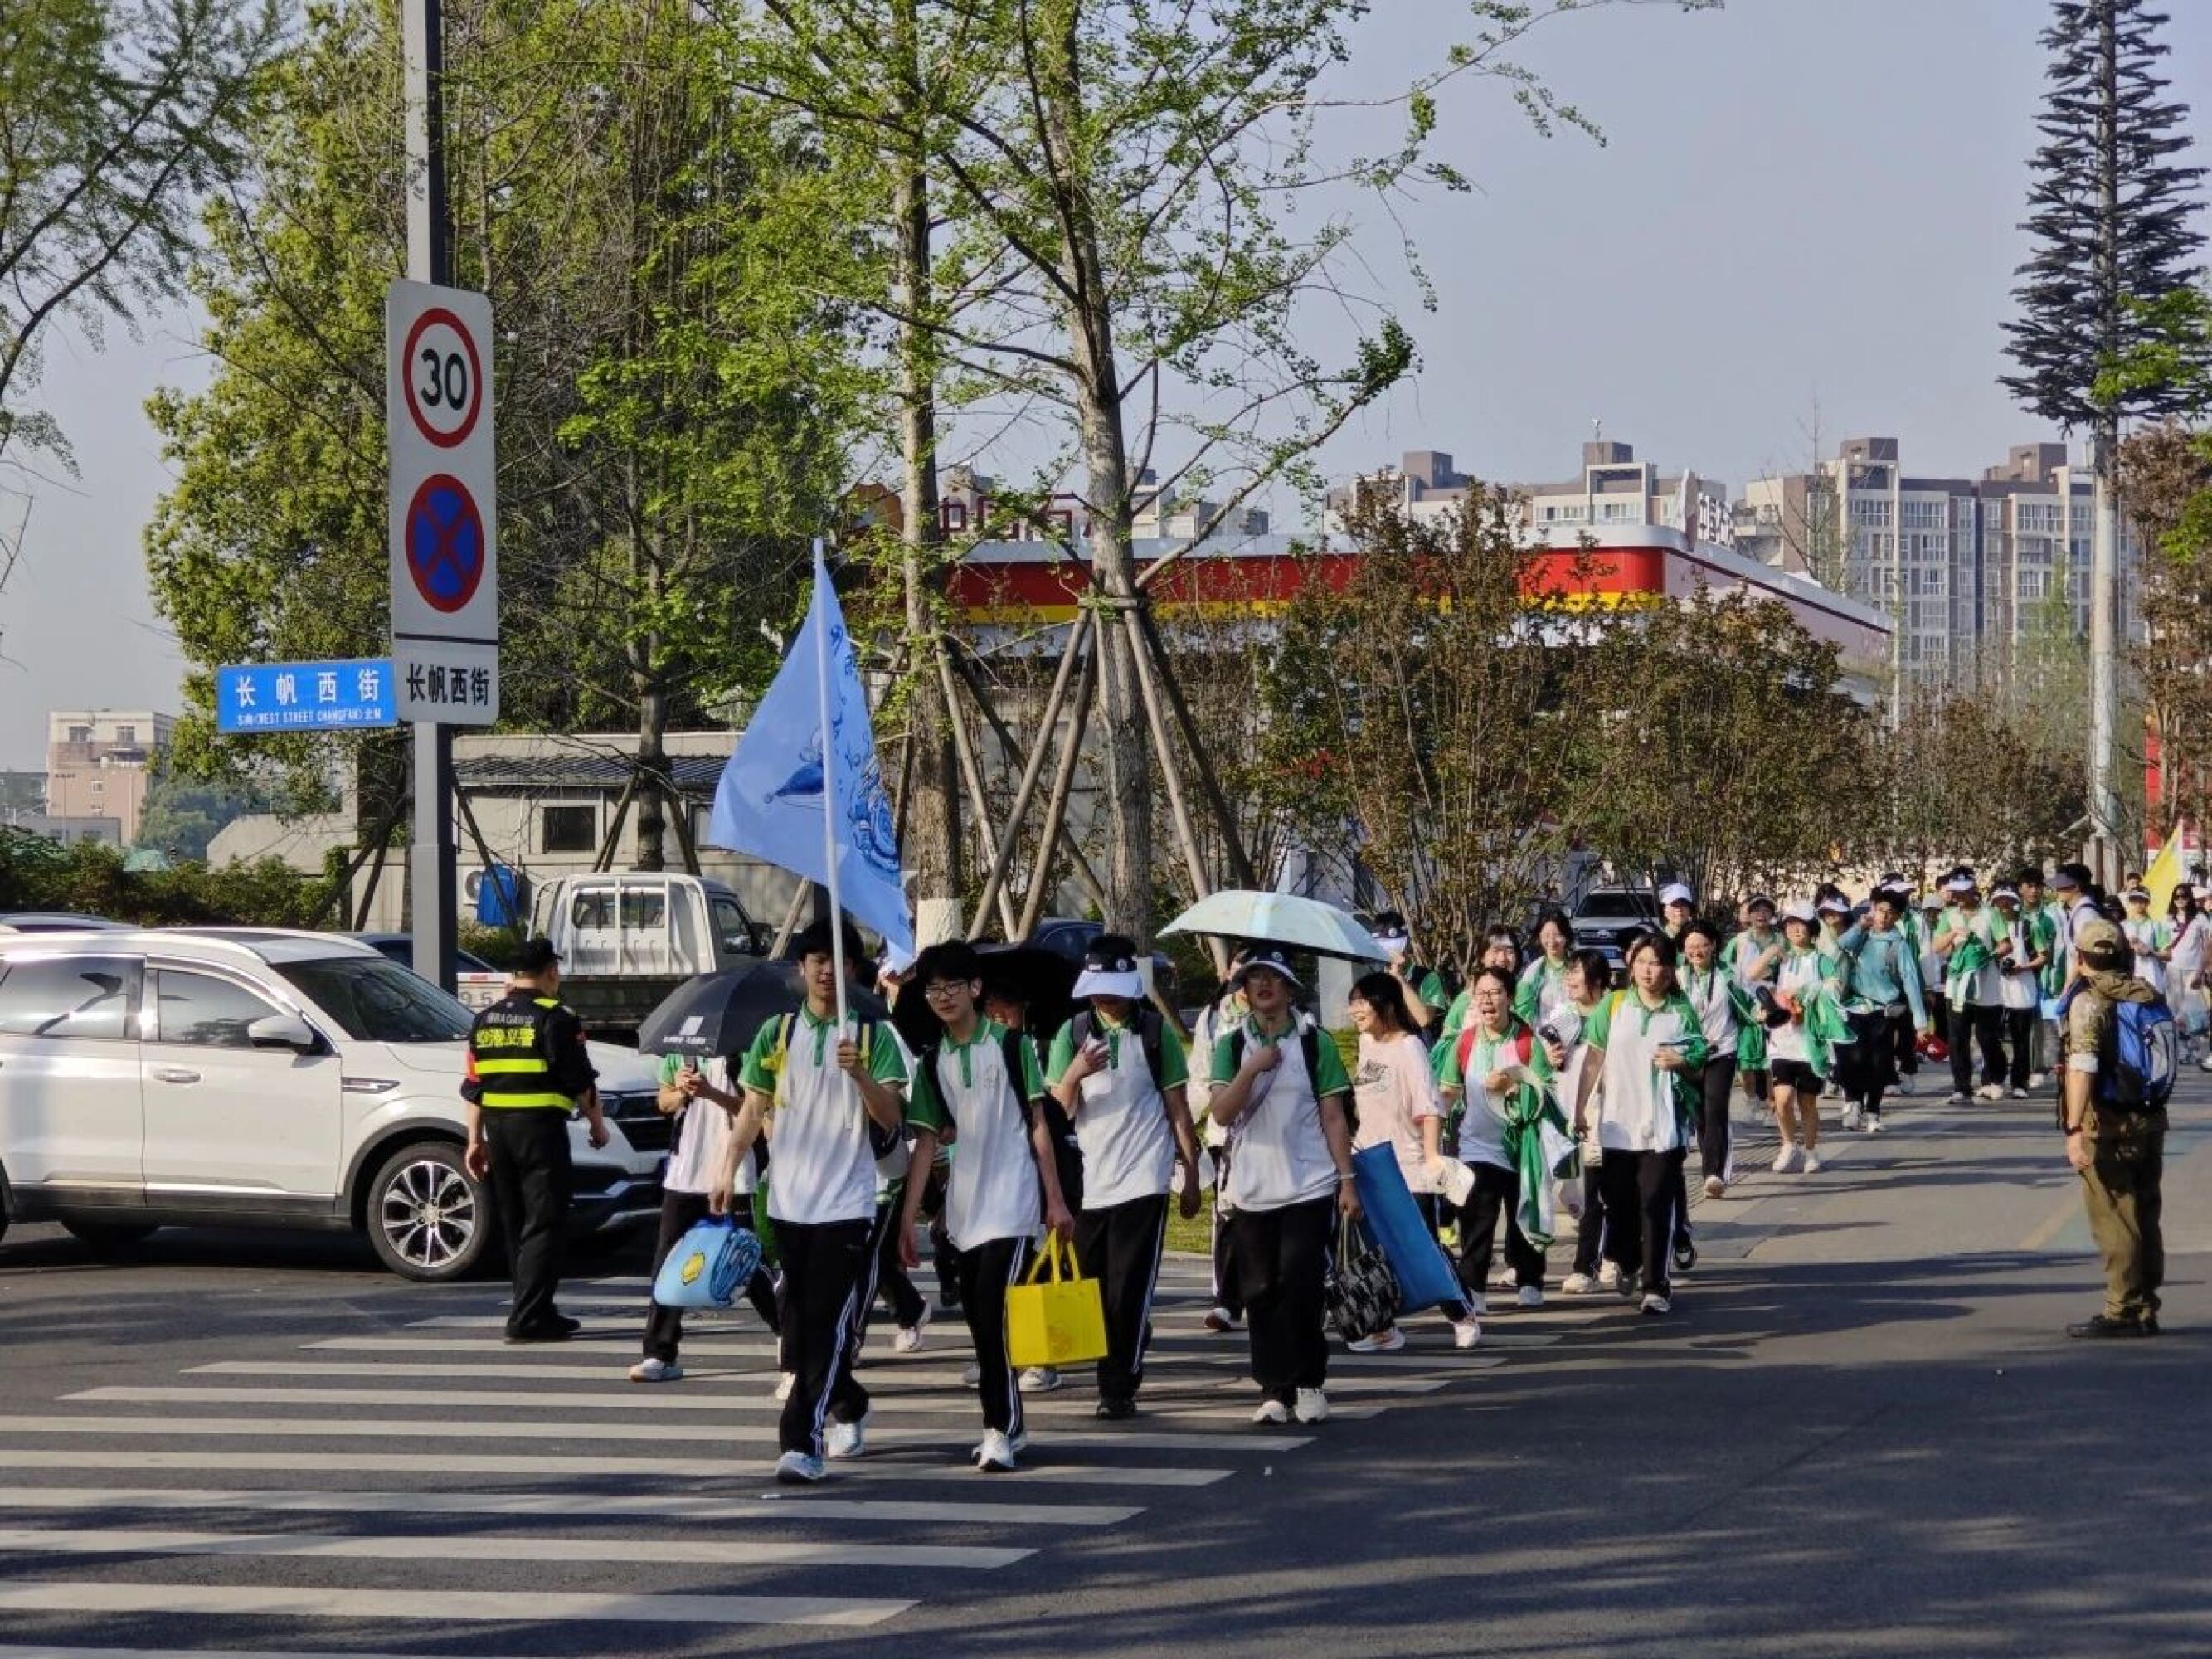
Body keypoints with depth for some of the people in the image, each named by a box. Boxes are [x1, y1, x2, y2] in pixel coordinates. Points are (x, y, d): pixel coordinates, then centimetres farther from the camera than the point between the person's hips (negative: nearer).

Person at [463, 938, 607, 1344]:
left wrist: (475, 1140, 18)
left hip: (497, 1128, 7)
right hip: (541, 1128, -7)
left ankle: (538, 1312, 20)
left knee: (515, 1226, 14)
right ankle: (528, 1318, -12)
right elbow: (581, 1081, -8)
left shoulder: (485, 1020, 12)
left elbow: (473, 1086, 14)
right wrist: (597, 1125, 6)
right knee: (542, 1224, -5)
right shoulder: (555, 1017, -8)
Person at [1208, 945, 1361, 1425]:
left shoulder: (1314, 1044, 3)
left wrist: (1347, 1180, -2)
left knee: (1301, 1289, -8)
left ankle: (1309, 1385, 4)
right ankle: (1275, 1390, 9)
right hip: (1252, 1191, 2)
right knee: (1261, 1294, 2)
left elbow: (1333, 1117, 3)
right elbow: (1221, 1113, -6)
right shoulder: (1232, 1047, 6)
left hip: (1309, 1188, -2)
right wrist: (1253, 1069, -18)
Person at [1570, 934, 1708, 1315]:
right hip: (1616, 1122, 2)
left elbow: (1698, 1067, 10)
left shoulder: (1682, 1012, 4)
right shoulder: (1613, 1005, 4)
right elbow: (1594, 1059, 3)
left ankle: (1656, 1284, -4)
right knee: (1619, 1202, 11)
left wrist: (1681, 1062, -11)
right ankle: (1629, 1264, 36)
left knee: (1656, 1205, -7)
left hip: (1662, 1126, -2)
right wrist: (1581, 1108, -1)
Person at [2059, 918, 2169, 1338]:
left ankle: (2122, 1312, -1)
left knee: (2114, 1221, -2)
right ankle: (2146, 1311, 18)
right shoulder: (2147, 993, 7)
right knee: (2146, 1218, 13)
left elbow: (2082, 1067, -24)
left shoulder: (2088, 1000, -14)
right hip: (2151, 1119, 7)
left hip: (2107, 1125, -7)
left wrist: (2074, 1129, -28)